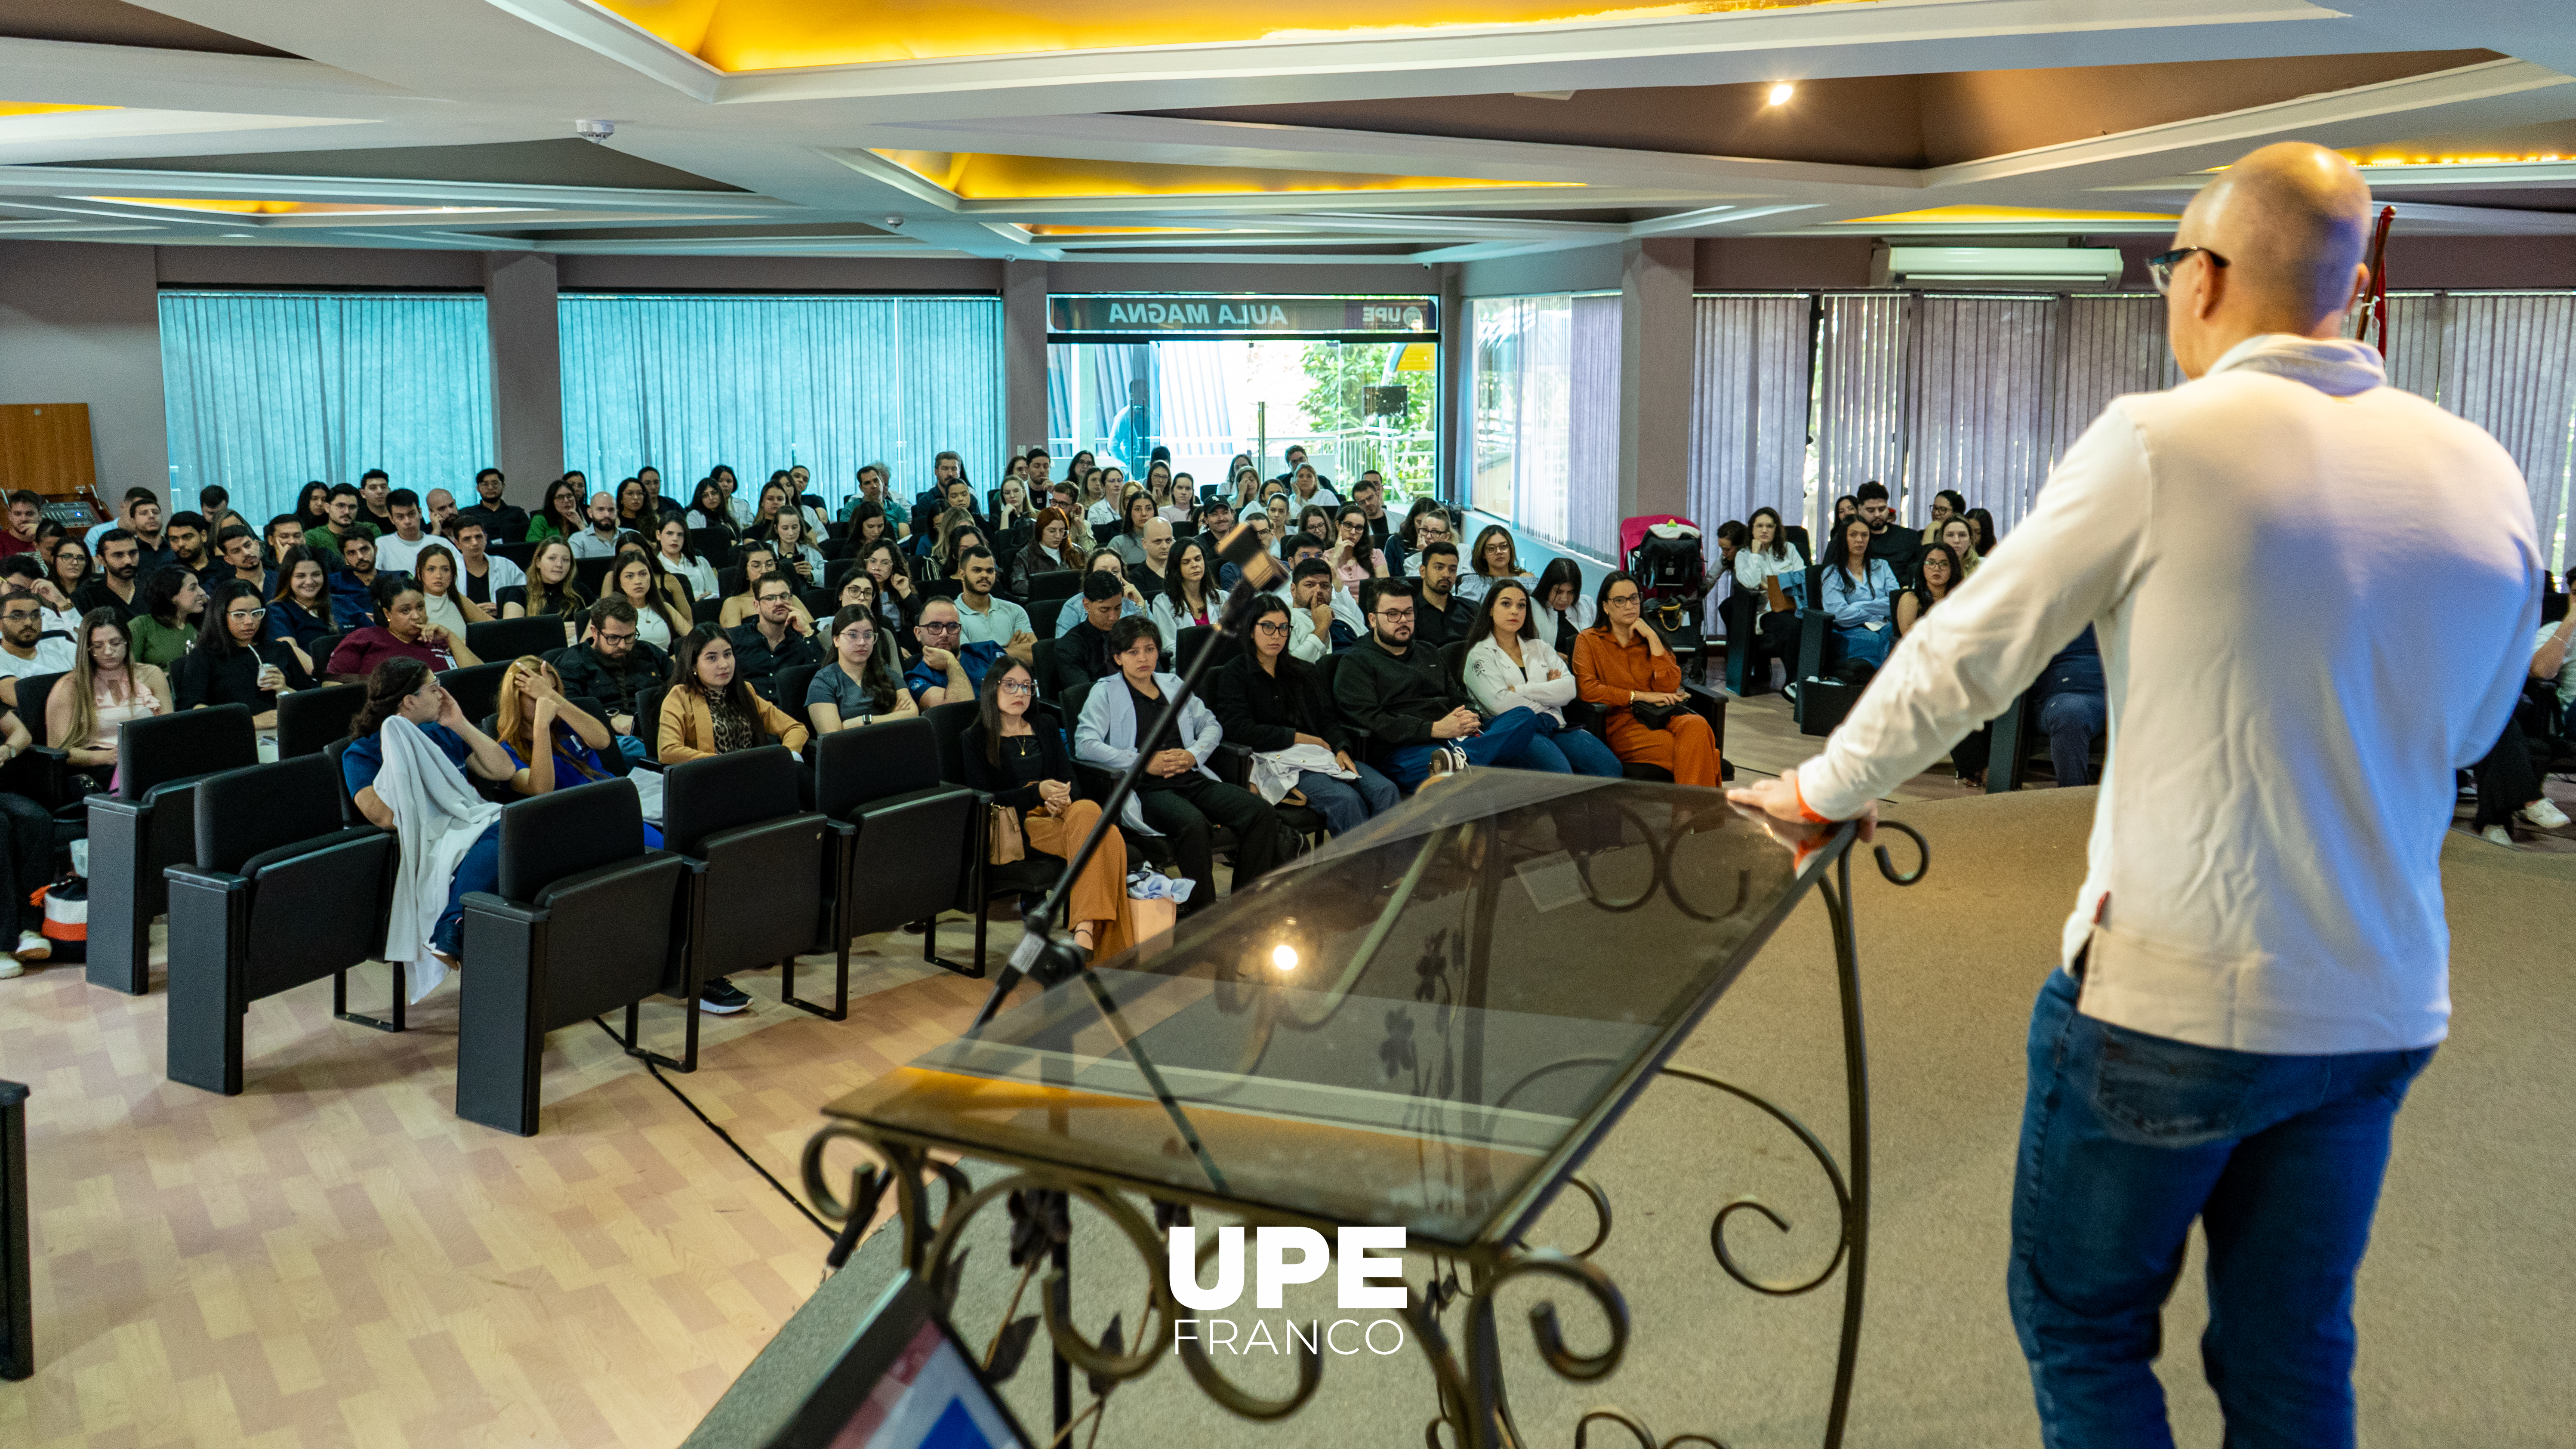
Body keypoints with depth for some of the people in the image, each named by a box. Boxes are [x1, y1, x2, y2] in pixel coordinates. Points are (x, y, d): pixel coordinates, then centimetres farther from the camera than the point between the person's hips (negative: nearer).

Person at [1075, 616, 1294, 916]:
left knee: (1262, 811, -18)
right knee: (1194, 823, -38)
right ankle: (1200, 913, -25)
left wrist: (1194, 755, 1)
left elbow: (1211, 726, 24)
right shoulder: (1106, 692, 8)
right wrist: (1145, 762, -12)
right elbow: (1084, 745, -6)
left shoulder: (1173, 684, 24)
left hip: (1191, 779, 6)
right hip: (1147, 790, -6)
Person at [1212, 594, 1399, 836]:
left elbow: (1329, 720, 19)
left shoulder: (1306, 672, 26)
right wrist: (1300, 738, -6)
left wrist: (1341, 750, -4)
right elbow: (1240, 731, -7)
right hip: (1280, 762, -6)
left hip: (1323, 756, 6)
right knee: (1346, 799, -33)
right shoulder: (1235, 674, 7)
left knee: (1386, 790, -22)